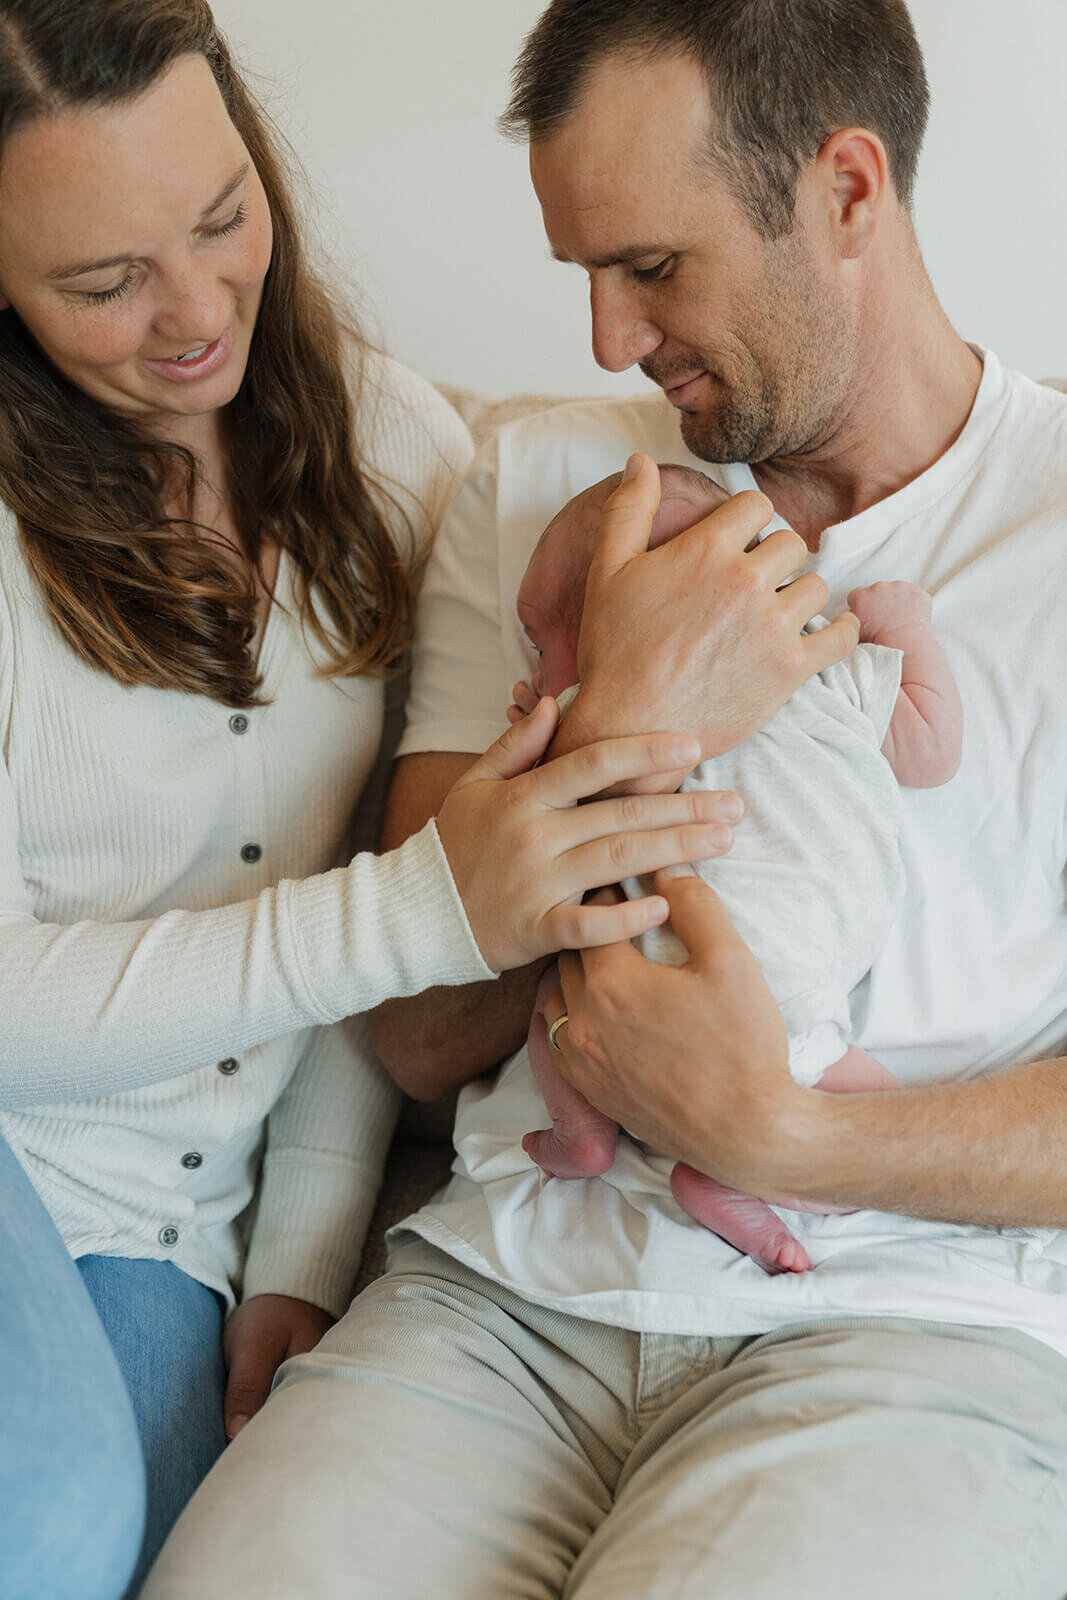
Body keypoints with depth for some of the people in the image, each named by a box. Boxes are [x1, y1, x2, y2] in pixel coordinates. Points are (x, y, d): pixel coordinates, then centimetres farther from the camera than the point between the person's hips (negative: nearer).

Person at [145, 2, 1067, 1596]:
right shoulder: (534, 487, 11)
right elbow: (424, 1039, 5)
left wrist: (775, 1134, -16)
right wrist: (617, 731, -10)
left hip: (917, 1324, -2)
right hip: (510, 1286, 3)